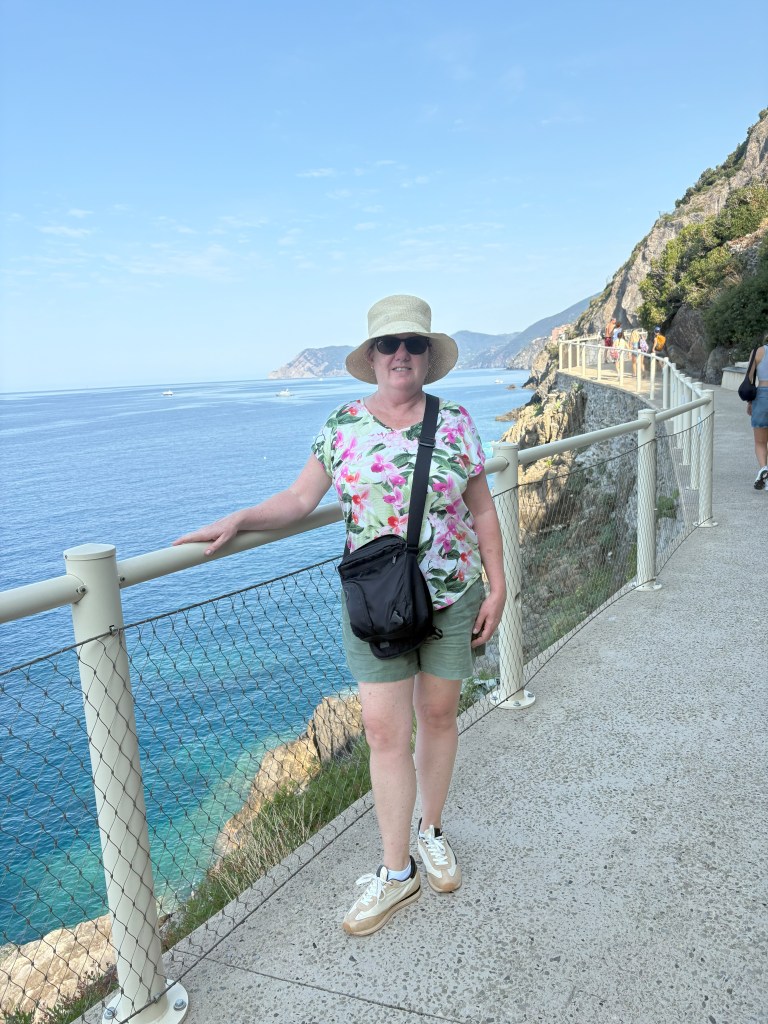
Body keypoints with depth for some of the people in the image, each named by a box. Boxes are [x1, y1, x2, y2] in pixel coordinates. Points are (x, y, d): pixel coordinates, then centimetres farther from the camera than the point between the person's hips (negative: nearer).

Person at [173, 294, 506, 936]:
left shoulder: (457, 423, -1)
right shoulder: (344, 425, -1)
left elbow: (482, 509, 3)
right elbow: (300, 498, 1)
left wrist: (497, 588, 1)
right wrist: (238, 521, -14)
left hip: (453, 599, 1)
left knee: (438, 716, 14)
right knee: (384, 731, 1)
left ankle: (432, 832, 38)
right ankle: (397, 873, 18)